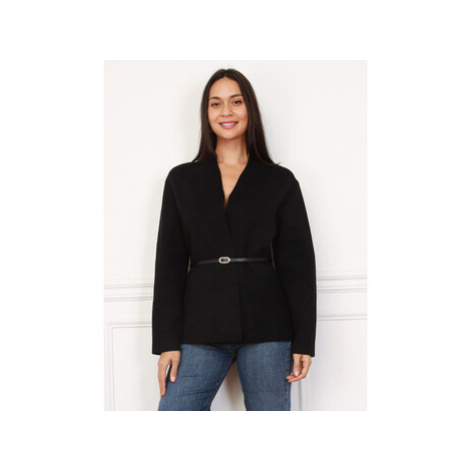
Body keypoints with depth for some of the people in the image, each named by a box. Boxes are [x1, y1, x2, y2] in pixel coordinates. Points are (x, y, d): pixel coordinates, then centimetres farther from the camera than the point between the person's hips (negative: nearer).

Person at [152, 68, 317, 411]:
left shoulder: (280, 182, 6)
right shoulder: (181, 180, 9)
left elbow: (298, 264, 4)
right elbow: (169, 263, 7)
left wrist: (303, 341, -2)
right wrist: (167, 341, 0)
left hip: (265, 327, -1)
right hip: (201, 328, 2)